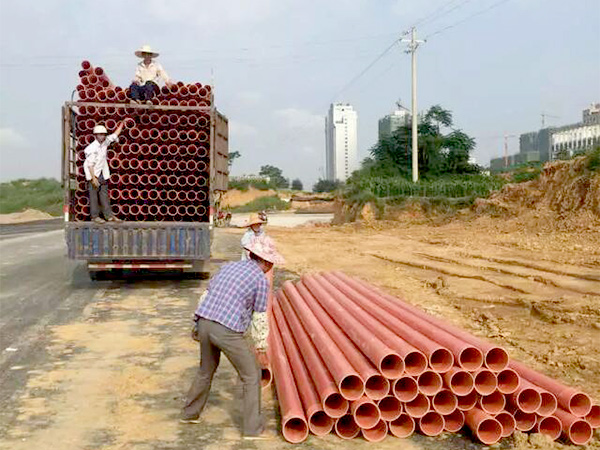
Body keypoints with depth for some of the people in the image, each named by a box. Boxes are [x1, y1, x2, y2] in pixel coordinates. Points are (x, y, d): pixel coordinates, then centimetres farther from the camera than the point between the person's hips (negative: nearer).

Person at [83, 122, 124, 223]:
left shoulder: (105, 142, 1)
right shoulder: (92, 148, -18)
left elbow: (115, 135, 15)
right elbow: (90, 164, -19)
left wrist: (122, 124, 17)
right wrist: (93, 178, -22)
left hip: (103, 174, 7)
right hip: (93, 174, -7)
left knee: (104, 194, 8)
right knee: (93, 195, -1)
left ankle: (109, 215, 8)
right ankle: (95, 216, 4)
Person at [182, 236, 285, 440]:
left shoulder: (229, 266, 18)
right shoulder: (261, 279, -2)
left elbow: (207, 292, 19)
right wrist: (261, 344, 16)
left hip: (204, 323, 7)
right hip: (227, 331, -7)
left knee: (206, 371, 30)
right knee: (252, 376, 9)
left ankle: (190, 413, 42)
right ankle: (252, 428, 12)